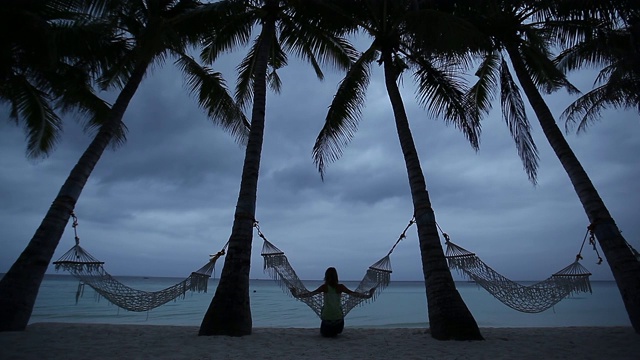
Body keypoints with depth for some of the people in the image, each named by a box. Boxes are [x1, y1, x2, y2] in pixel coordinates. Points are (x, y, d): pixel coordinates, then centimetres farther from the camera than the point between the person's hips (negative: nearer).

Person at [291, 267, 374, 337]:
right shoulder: (340, 287, -6)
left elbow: (310, 294, -7)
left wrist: (297, 295, 3)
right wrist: (368, 295, 7)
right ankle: (335, 331, 23)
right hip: (338, 317, 1)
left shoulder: (325, 287, -8)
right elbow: (353, 294, -2)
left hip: (327, 317, -1)